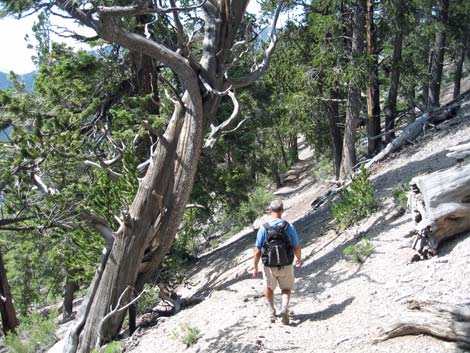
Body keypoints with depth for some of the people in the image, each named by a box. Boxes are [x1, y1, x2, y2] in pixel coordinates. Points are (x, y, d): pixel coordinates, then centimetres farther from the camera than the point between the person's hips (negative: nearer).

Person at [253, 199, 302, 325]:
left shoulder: (264, 228, -11)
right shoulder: (289, 227, -9)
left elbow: (257, 251, -9)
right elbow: (297, 248, -4)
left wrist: (255, 267, 4)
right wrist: (299, 259, 16)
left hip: (269, 266, 0)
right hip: (286, 266, 0)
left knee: (269, 287, 27)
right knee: (286, 289, 20)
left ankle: (272, 312, 29)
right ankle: (284, 307, -5)